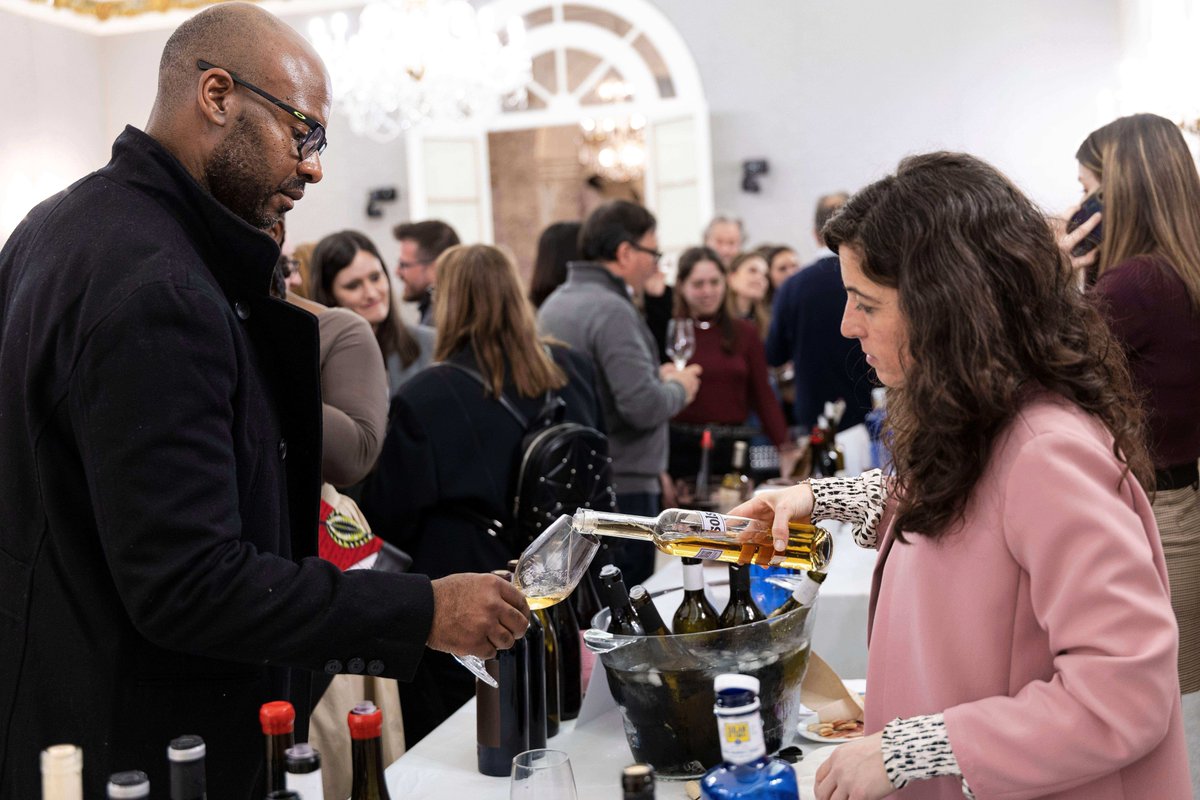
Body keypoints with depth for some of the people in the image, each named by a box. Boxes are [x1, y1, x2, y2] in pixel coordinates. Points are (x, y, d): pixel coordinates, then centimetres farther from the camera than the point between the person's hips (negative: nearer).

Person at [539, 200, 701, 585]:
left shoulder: (554, 304, 11)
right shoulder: (612, 311, -18)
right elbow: (643, 406, -25)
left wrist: (656, 376, 13)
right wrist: (679, 387, -5)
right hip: (621, 488, -9)